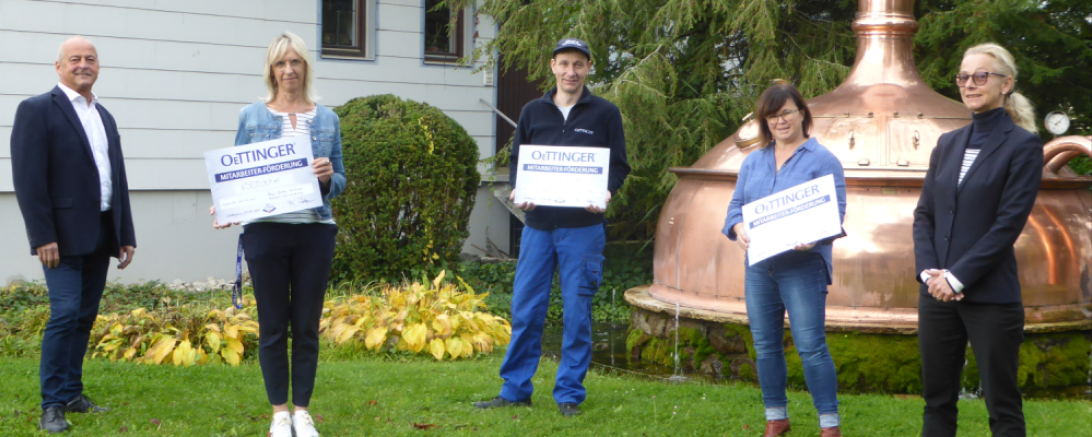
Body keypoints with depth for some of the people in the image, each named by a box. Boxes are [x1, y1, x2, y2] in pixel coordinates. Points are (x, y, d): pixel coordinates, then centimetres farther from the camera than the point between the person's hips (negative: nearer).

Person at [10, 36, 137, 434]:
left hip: (101, 235, 7)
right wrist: (42, 236, -17)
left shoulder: (104, 117, 17)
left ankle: (72, 393, 20)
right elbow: (28, 179, -11)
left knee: (85, 316, 10)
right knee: (65, 313, -11)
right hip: (64, 236, -7)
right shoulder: (37, 110, -5)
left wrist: (126, 235, 13)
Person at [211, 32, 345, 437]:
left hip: (314, 232, 1)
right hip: (265, 232, -1)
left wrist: (328, 178, -12)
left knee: (307, 326, 6)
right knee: (272, 326, 5)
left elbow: (339, 182, 10)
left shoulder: (327, 119, 8)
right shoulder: (252, 116, 5)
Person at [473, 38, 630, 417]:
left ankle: (569, 393, 11)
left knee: (577, 313, 1)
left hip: (583, 227, -2)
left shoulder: (605, 113, 4)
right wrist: (518, 190, -5)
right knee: (525, 310, 4)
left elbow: (619, 166, 5)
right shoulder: (533, 112, 12)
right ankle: (515, 390, 14)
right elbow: (517, 160, 15)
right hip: (538, 225, 3)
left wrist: (606, 193, -15)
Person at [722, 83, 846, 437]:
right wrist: (738, 229, -10)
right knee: (765, 346, 10)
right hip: (759, 265, 6)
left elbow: (835, 213, -8)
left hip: (803, 266, -5)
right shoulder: (753, 162, 15)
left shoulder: (822, 160, -1)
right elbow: (736, 206, 13)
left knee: (810, 346, -9)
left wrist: (813, 238, -27)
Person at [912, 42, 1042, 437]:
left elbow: (1009, 223, -11)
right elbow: (924, 213, 10)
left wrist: (957, 277, -14)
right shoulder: (948, 144, 13)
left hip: (990, 297, -6)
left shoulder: (1023, 145, -4)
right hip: (938, 294, 6)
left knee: (1002, 405, 1)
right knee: (937, 399, 10)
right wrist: (929, 271, -6)